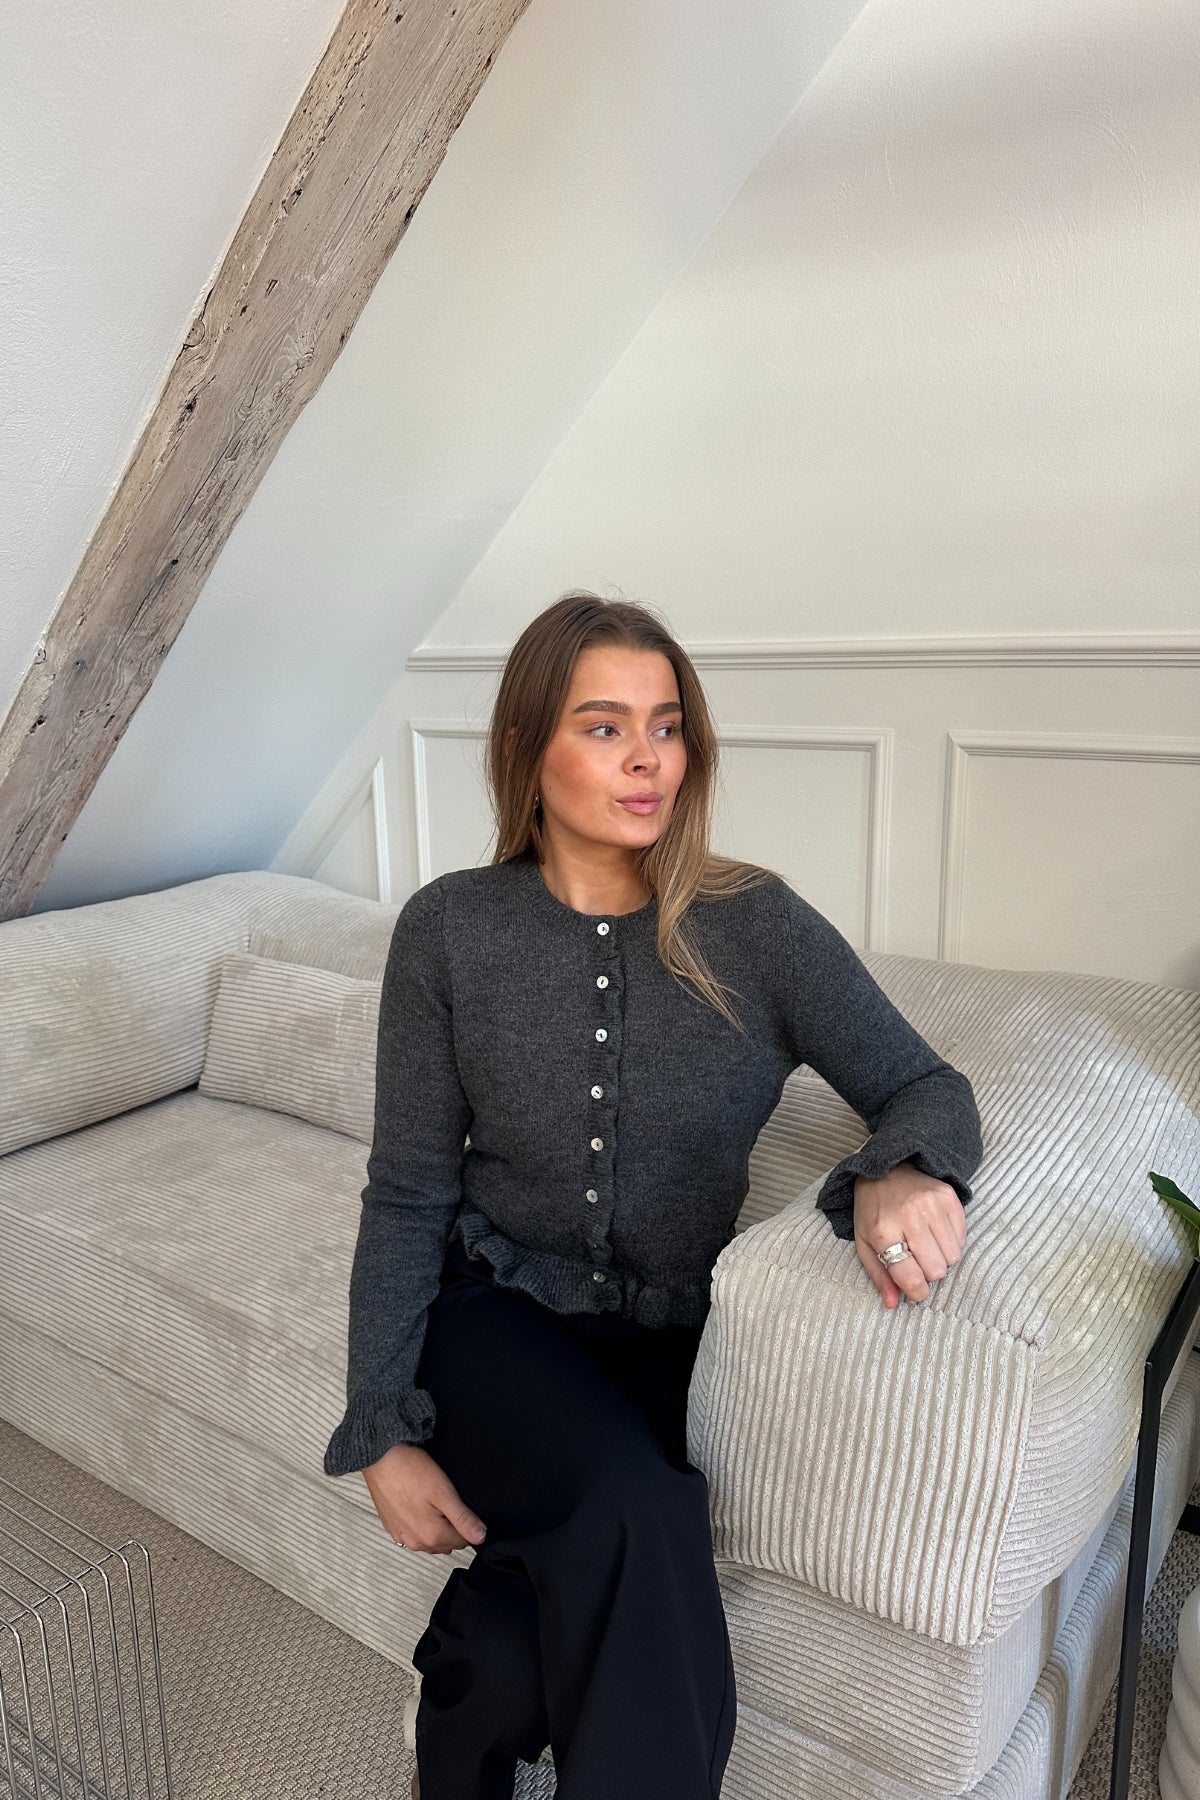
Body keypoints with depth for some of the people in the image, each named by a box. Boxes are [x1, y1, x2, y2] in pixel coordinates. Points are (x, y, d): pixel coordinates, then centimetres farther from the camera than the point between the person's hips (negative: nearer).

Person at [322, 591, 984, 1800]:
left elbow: (927, 1087, -6)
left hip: (670, 1337, 1)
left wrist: (905, 1172, -31)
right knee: (636, 1514, -27)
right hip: (498, 1309, 0)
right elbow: (408, 1195, -4)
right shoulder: (449, 930, -8)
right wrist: (382, 1434, -9)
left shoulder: (754, 924, -9)